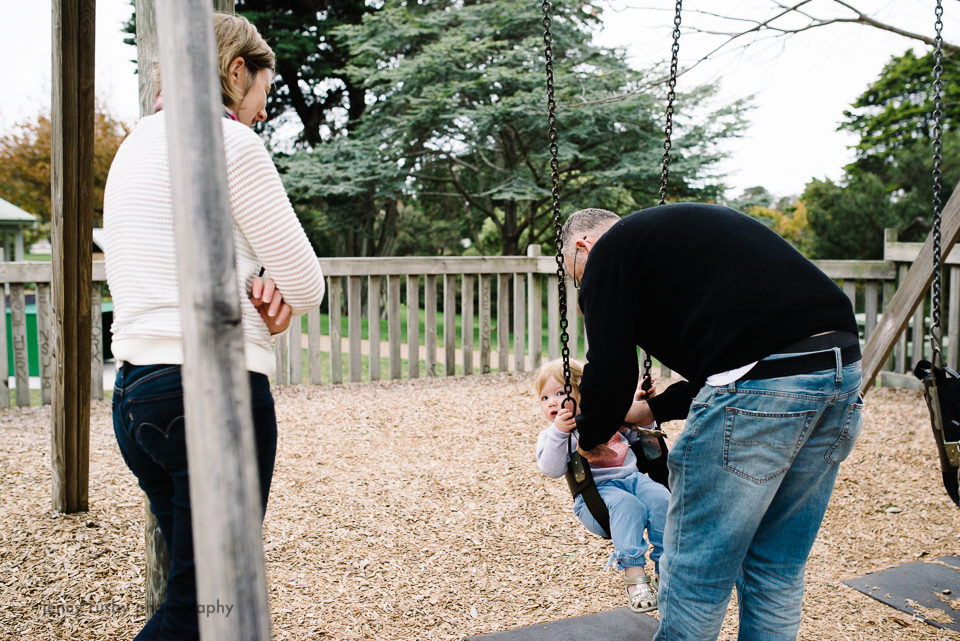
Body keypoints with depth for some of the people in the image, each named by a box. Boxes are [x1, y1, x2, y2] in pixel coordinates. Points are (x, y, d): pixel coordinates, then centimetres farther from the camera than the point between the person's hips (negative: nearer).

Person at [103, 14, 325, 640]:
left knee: (198, 588, 17)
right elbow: (307, 286, -9)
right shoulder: (232, 142, -9)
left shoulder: (135, 147, 16)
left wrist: (251, 288, 2)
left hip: (133, 394, 9)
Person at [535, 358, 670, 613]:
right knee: (625, 505, -34)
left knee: (660, 498, -25)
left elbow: (639, 434, 31)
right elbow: (552, 469, -11)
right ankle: (634, 575, -34)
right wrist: (558, 434, -23)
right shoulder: (551, 436, 8)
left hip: (632, 477, 4)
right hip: (595, 494, -4)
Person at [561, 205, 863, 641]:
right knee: (778, 569, 20)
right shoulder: (682, 227, 30)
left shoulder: (608, 250, 7)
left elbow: (609, 373, 0)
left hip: (762, 378, -9)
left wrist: (591, 439, 19)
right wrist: (655, 409, 37)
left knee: (696, 571, 6)